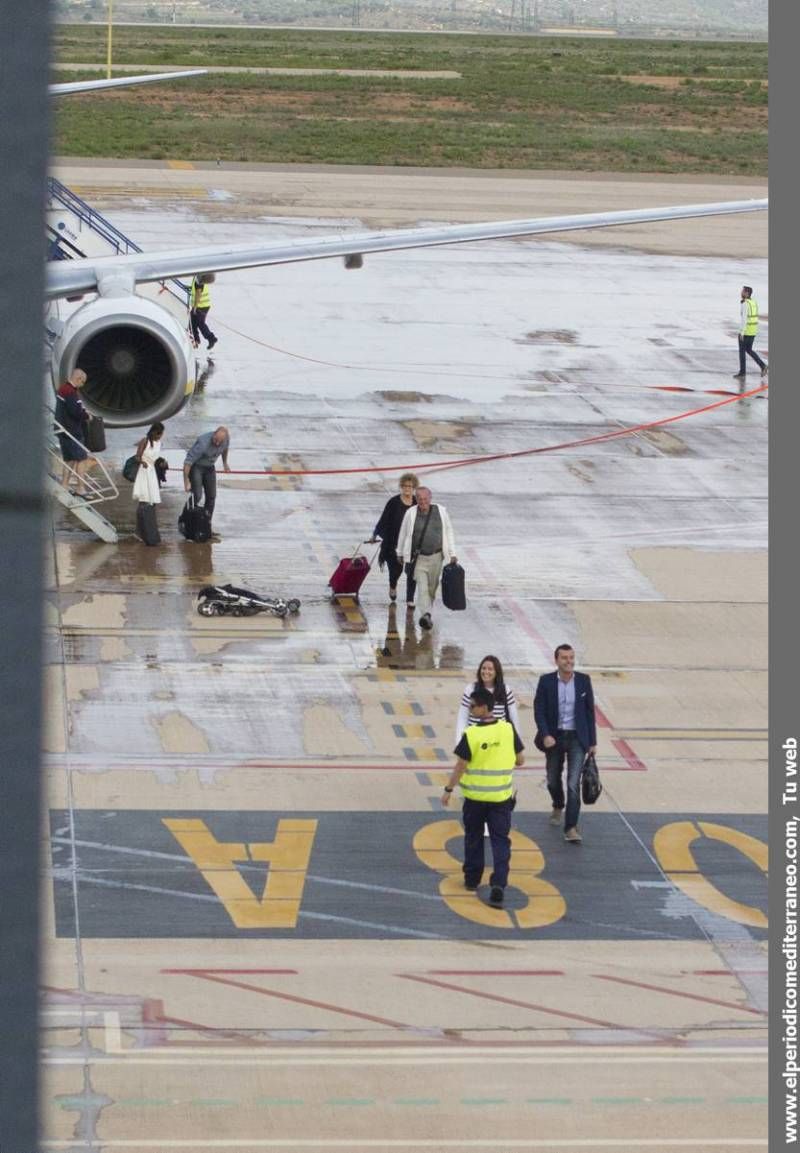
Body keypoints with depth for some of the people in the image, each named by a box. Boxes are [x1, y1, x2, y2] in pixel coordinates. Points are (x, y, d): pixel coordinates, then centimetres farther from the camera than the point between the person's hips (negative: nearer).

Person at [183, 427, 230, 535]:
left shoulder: (226, 439, -17)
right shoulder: (203, 443, -36)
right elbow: (188, 462, -32)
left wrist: (225, 463, 20)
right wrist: (186, 481, -33)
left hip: (210, 468, 6)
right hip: (196, 466, -6)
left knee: (211, 497, 5)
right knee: (197, 495, -18)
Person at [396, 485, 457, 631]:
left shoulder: (440, 511, -4)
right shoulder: (410, 513, -8)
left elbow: (448, 532, 5)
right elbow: (403, 533, 5)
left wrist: (452, 553, 3)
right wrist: (400, 553, 13)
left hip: (436, 557, 3)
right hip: (418, 558, -3)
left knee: (432, 587, 14)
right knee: (422, 587, -15)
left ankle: (428, 609, 35)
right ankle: (425, 615, -23)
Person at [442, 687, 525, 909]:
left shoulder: (471, 734, -16)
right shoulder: (508, 730, -7)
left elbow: (460, 767, -11)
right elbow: (520, 760, 1)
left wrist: (448, 790, 0)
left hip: (475, 795, -1)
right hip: (501, 796, 1)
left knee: (473, 837, 18)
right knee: (501, 841, 3)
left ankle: (472, 879, 29)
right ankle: (498, 885, -10)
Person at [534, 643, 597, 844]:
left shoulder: (583, 680, -4)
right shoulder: (546, 681, -6)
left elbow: (590, 711, 2)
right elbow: (539, 710, -6)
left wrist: (592, 741, 3)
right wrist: (545, 735, -20)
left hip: (577, 738, -1)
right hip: (554, 737, 1)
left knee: (573, 783, -12)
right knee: (553, 780, 18)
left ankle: (571, 828, -11)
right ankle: (558, 807, 49)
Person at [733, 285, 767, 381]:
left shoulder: (744, 303, -18)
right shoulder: (754, 303, 10)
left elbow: (744, 318, -23)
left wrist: (741, 332, -22)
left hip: (745, 330, -8)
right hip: (753, 330, 8)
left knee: (742, 351, 4)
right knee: (749, 350, 17)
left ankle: (742, 373, 9)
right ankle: (762, 366, 4)